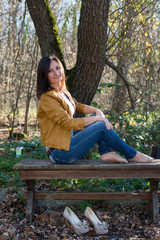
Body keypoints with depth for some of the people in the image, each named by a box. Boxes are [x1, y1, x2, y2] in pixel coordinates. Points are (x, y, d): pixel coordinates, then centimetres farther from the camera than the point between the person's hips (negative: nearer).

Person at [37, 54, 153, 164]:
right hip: (60, 154, -9)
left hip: (68, 138, 9)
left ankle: (106, 153, -2)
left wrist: (97, 111, 1)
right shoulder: (47, 98, -18)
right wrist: (97, 118, -15)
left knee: (99, 119, 3)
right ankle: (132, 155, 3)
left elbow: (78, 106, 21)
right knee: (101, 126, -13)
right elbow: (68, 123, -22)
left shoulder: (63, 92, 10)